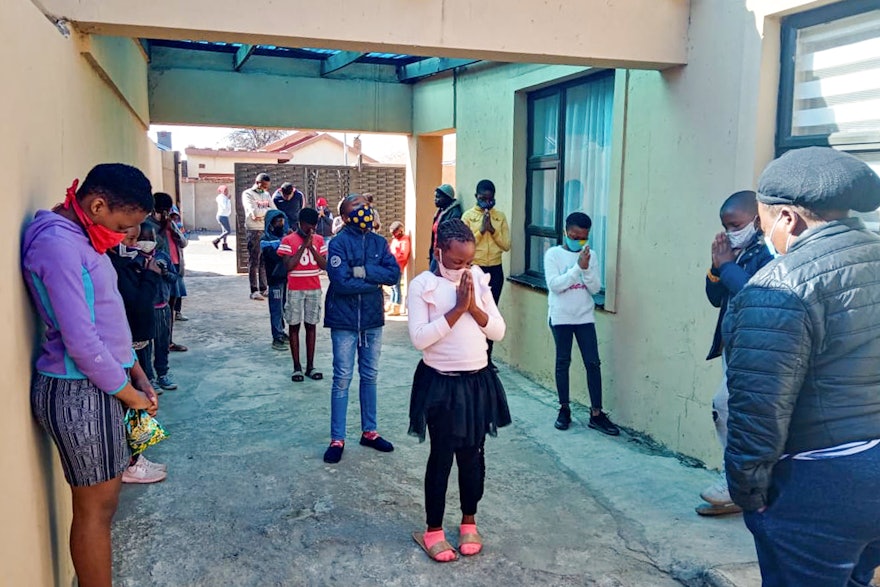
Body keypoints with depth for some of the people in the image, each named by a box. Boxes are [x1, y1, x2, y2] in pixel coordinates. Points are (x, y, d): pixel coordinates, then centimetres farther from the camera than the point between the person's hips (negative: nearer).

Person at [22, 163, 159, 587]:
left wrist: (137, 374, 10)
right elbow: (81, 341, -23)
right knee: (96, 507, 2)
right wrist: (128, 392, -11)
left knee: (103, 498, 17)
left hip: (97, 386, 10)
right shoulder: (58, 244, -20)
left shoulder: (81, 238, 11)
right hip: (78, 393, -10)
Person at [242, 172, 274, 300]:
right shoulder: (247, 194, -2)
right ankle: (254, 291, -2)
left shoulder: (266, 194, 17)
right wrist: (267, 210, -2)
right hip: (254, 231, -6)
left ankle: (263, 289, 13)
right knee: (254, 262, -4)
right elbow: (254, 212, -16)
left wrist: (261, 214, -7)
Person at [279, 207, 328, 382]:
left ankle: (310, 367, 13)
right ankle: (297, 367, 9)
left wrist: (311, 247, -12)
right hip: (295, 290, -3)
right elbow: (288, 266, -16)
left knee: (311, 326, 7)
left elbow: (324, 265, -2)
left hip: (314, 289, 3)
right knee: (294, 326, 2)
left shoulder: (319, 240, 4)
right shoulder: (288, 240, -7)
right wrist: (303, 246, -16)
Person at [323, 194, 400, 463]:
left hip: (373, 319, 5)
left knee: (370, 376, 14)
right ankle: (337, 439, 11)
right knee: (342, 378, 2)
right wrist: (376, 282, -12)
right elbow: (341, 282, -21)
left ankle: (369, 431, 28)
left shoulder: (379, 242, 4)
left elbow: (394, 273, -8)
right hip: (345, 320, -5)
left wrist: (364, 271, -19)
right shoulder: (339, 243, -10)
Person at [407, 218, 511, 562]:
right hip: (440, 382, -4)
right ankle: (433, 530, 22)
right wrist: (457, 309, -22)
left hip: (477, 381, 4)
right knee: (441, 456, 5)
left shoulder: (479, 280, 2)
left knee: (473, 454, 13)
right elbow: (419, 338, -20)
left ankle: (469, 521, 32)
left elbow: (499, 331, 0)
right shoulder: (422, 285, -10)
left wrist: (474, 307, -15)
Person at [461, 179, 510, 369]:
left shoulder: (500, 217, 6)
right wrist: (481, 230, -15)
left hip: (495, 270, 3)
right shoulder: (468, 216, -1)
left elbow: (506, 245, 1)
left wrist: (492, 229, -11)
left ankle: (487, 356, 16)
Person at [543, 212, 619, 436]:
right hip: (561, 317, -3)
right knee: (563, 362, 6)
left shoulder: (590, 255, 4)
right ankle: (564, 409, 19)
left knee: (593, 363, 1)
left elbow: (595, 288, -1)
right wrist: (577, 267, -21)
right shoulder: (553, 254, -5)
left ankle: (596, 414, 7)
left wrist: (586, 268, -17)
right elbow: (554, 285, -17)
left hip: (585, 317, 3)